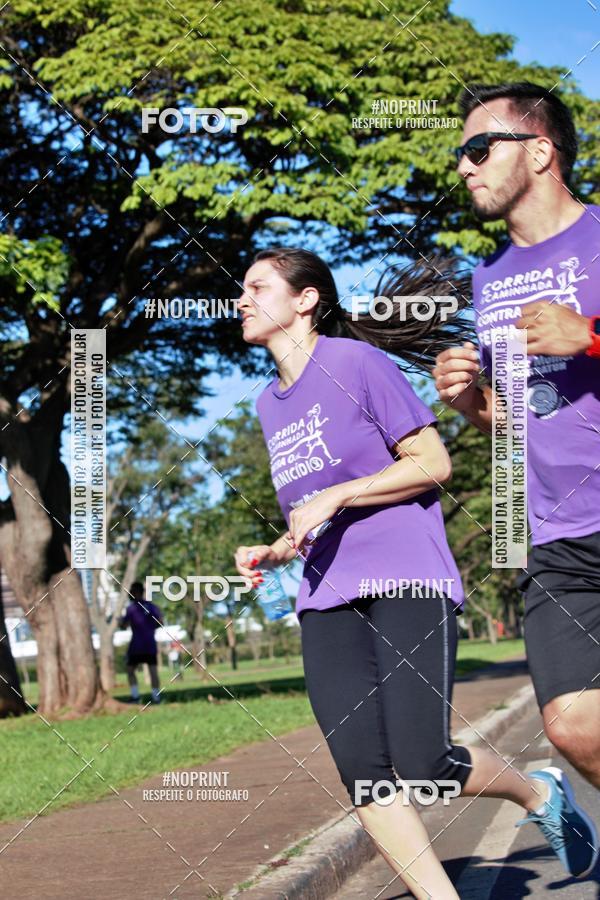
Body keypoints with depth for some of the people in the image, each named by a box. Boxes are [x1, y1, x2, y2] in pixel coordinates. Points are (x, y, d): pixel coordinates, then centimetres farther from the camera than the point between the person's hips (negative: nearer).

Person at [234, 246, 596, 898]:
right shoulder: (269, 403, 17)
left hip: (406, 581, -6)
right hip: (326, 601, 6)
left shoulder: (356, 361, -4)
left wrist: (334, 497, -14)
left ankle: (537, 794, 14)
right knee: (364, 777, -9)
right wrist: (272, 553, 8)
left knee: (425, 769, -15)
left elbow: (432, 464, -8)